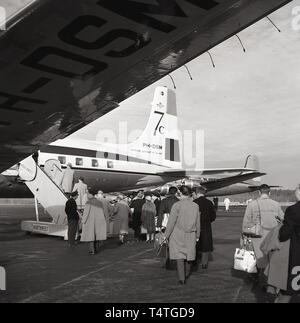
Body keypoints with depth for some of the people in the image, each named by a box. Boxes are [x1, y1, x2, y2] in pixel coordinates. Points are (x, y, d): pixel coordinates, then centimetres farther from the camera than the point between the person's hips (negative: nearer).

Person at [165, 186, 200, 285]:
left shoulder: (177, 205, -13)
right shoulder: (195, 206, -1)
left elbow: (171, 222, -11)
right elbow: (198, 223, 7)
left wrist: (167, 235, -2)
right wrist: (197, 235, 19)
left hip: (178, 235, -4)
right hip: (191, 235, 4)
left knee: (179, 255, 4)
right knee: (189, 254, 17)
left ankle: (182, 278, 2)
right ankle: (187, 274, 34)